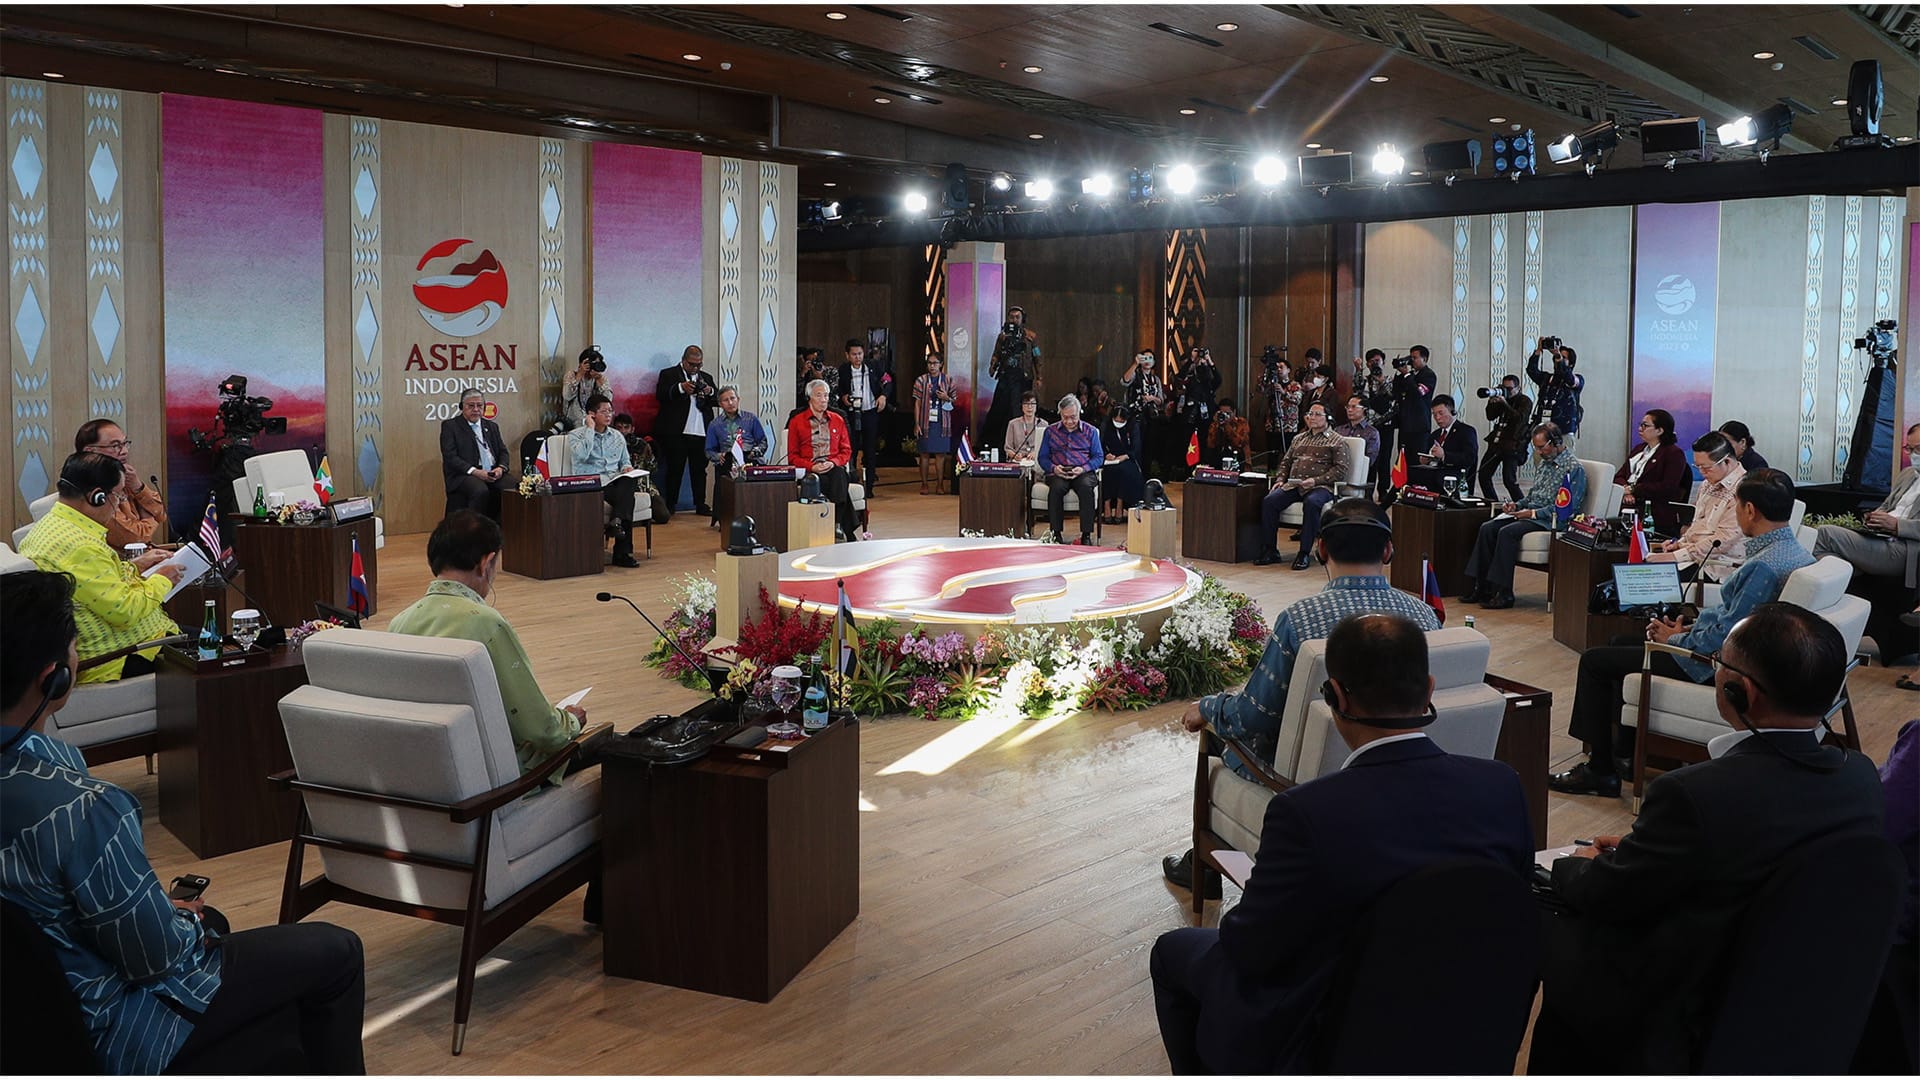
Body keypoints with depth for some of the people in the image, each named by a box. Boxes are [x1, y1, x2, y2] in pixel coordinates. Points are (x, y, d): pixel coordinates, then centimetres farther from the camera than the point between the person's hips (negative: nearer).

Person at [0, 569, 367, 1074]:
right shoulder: (81, 810, -36)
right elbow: (157, 954, -23)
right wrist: (193, 925, -2)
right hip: (111, 1032, -8)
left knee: (210, 922, 34)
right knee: (338, 952, 7)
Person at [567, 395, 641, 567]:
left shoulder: (617, 436, 23)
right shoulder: (576, 435, 6)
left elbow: (625, 461, 30)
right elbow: (581, 455, -16)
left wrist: (627, 468, 4)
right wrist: (590, 429, -7)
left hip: (615, 482, 5)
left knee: (628, 482, -35)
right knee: (627, 498, -34)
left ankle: (618, 520, -47)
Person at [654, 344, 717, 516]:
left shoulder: (706, 378, 19)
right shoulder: (669, 374, 5)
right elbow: (660, 394, -11)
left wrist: (710, 392, -9)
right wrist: (681, 388, -23)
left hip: (700, 432, 4)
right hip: (677, 432, -4)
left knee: (700, 470, 7)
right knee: (675, 470, 1)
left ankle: (700, 505, 13)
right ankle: (670, 505, 6)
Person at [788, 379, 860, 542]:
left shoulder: (837, 420, 17)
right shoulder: (797, 422, 9)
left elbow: (846, 451, 15)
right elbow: (793, 456, 7)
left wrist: (833, 462, -8)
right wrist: (812, 466, -12)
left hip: (834, 469, 2)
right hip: (810, 472, -2)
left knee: (838, 474, -37)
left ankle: (837, 525, -36)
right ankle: (849, 533, -33)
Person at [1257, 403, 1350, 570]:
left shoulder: (1337, 441, 9)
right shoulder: (1298, 438, 28)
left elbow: (1341, 469, -3)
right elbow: (1286, 462, 30)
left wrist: (1316, 480, -14)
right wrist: (1280, 479, 8)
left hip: (1320, 487, -5)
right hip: (1293, 485, 5)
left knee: (1311, 503, -39)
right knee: (1269, 501, -22)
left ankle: (1305, 553, -32)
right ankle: (1269, 551, -17)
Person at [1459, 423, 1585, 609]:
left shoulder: (1573, 468, -9)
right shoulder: (1543, 463, 19)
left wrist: (1533, 513, -21)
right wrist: (1517, 505, 6)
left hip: (1548, 520, -9)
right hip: (1529, 512, 9)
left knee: (1507, 532, -29)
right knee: (1488, 528, -12)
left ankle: (1504, 593, -25)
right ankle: (1482, 587, -14)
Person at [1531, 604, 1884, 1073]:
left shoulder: (1696, 794, -32)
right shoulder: (1861, 776, -11)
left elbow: (1605, 894, -15)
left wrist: (1574, 866, 7)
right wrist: (1639, 847, 12)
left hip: (1679, 1024, -6)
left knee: (1541, 925, 15)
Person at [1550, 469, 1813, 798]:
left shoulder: (1763, 566, -29)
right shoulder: (1796, 551, 2)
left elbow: (1724, 635, -27)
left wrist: (1675, 639, -11)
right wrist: (1690, 627, 5)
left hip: (1714, 665, -10)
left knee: (1594, 660, 1)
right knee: (1622, 643, 26)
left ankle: (1600, 770, 9)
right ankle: (1622, 749, 32)